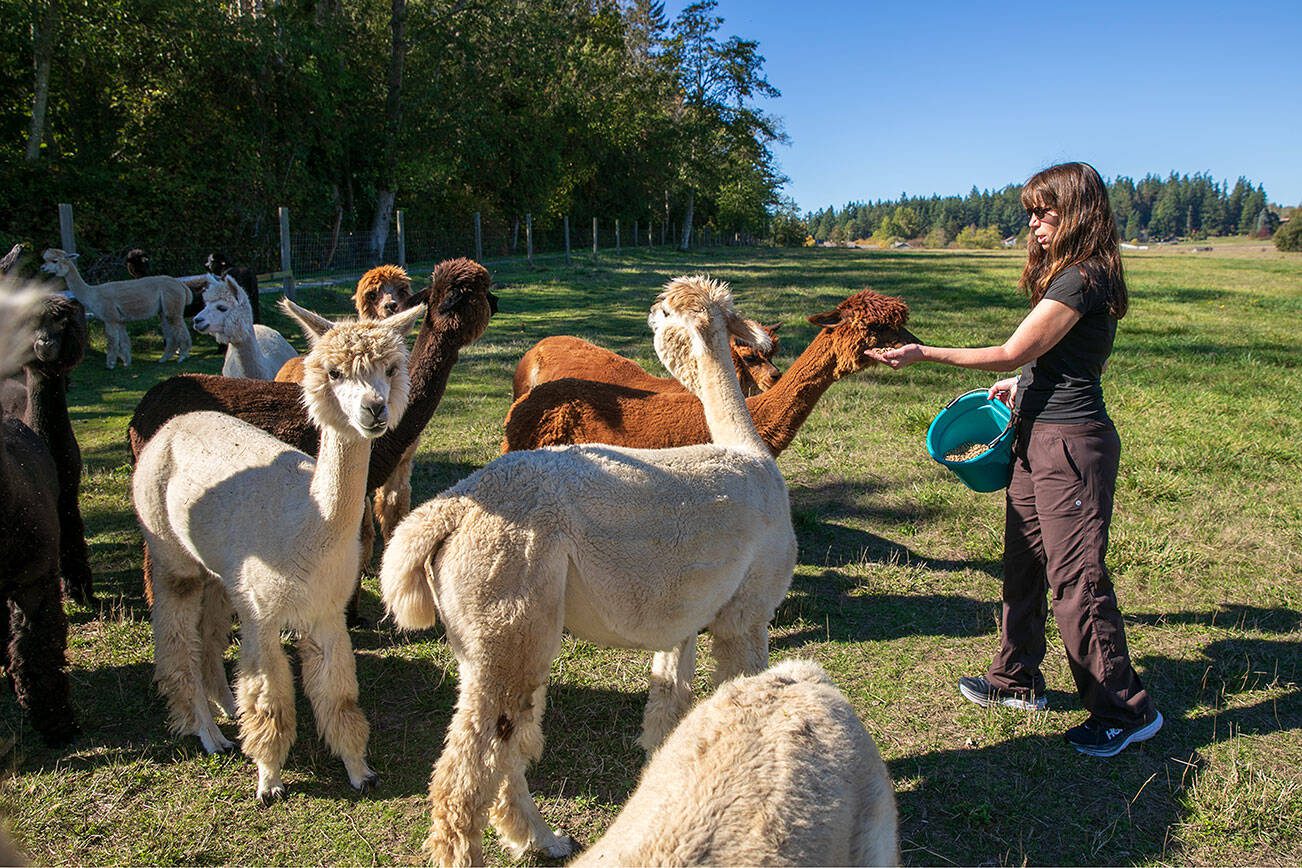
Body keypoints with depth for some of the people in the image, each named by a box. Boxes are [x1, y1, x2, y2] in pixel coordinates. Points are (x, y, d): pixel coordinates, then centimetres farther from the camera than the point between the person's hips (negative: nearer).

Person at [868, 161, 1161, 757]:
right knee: (1023, 560, 17)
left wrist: (925, 355, -13)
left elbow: (1011, 353, -17)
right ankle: (1017, 680, 32)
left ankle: (1124, 709, 10)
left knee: (1075, 575, -4)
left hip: (1069, 443, -10)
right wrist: (1023, 386, 20)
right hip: (1040, 437, 11)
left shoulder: (1082, 278, -17)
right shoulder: (1069, 274, 13)